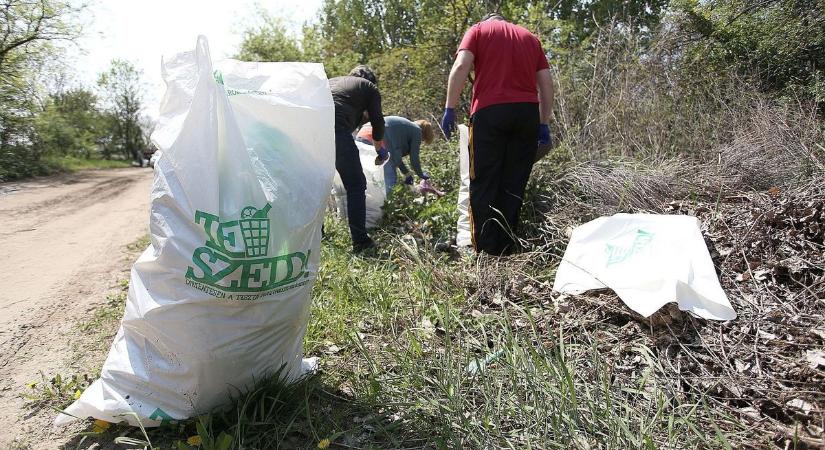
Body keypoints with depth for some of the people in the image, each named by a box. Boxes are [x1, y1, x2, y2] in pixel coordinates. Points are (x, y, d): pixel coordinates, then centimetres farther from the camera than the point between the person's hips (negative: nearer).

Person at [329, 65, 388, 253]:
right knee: (356, 186, 4)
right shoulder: (369, 87, 21)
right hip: (336, 128, -6)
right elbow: (377, 121, 17)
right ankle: (360, 241, 1)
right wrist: (379, 150, 33)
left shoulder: (332, 81, 36)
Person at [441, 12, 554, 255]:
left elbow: (461, 67, -4)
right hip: (528, 112, 4)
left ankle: (485, 251, 0)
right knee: (514, 185, 8)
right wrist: (544, 124, 18)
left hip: (490, 112, -3)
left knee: (484, 184, 1)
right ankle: (507, 249, 10)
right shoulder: (530, 37, 25)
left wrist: (450, 108, -3)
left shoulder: (478, 30, 15)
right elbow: (546, 83, 17)